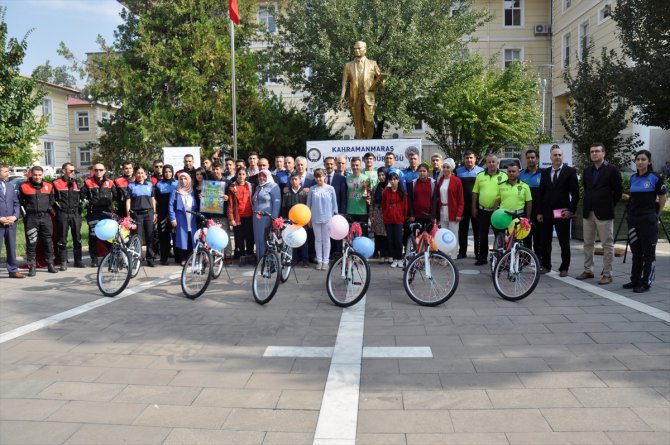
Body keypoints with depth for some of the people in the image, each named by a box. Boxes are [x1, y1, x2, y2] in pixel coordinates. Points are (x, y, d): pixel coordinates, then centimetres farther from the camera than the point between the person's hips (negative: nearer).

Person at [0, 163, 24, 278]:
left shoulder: (10, 187, 14)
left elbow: (16, 203, 13)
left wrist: (14, 216, -3)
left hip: (11, 223, 5)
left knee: (12, 247, 10)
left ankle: (13, 270, 18)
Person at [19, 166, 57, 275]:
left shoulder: (49, 186, 9)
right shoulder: (24, 187, 1)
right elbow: (20, 202, 6)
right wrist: (24, 213, 0)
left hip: (45, 217, 2)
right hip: (31, 218, -2)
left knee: (48, 241, 7)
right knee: (31, 243, -1)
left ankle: (50, 264, 15)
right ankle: (32, 267, 4)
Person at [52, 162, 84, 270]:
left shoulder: (76, 183, 14)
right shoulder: (56, 183, 2)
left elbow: (82, 196, 19)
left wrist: (79, 207, 8)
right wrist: (57, 205, -9)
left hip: (75, 213, 4)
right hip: (62, 214, -3)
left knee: (77, 238, 5)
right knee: (62, 239, 1)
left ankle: (78, 260, 14)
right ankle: (63, 262, 7)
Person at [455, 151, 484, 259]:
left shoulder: (481, 171, 5)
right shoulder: (458, 171, 8)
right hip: (463, 205, 1)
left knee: (477, 230, 4)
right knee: (462, 230, 5)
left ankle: (478, 252, 12)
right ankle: (462, 252, 13)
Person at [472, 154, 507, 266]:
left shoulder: (503, 176, -2)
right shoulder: (480, 176, 8)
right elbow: (475, 193, 11)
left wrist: (497, 207, -12)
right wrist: (474, 208, 7)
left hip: (497, 211, -3)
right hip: (482, 210, 3)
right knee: (482, 236, 9)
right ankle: (482, 257, 18)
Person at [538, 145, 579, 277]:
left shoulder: (570, 171, -1)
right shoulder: (545, 172, 10)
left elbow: (575, 193, -4)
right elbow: (541, 193, 10)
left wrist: (571, 210, -12)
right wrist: (539, 212, 5)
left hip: (562, 212, -3)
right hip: (546, 212, 4)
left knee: (564, 242, 4)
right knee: (545, 241, 9)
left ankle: (564, 268, 13)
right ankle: (546, 265, 20)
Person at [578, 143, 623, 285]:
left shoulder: (612, 170, -6)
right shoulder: (587, 171, 11)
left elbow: (618, 190, -4)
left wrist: (610, 205, 1)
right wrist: (588, 203, 13)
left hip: (604, 213, -6)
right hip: (588, 212, 6)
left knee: (607, 245, 0)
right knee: (588, 243, 12)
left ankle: (607, 274, 5)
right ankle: (588, 270, 22)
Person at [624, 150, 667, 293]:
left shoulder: (656, 178, -6)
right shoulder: (633, 178, 9)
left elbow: (662, 199, 1)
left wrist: (656, 215, 5)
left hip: (648, 219, -5)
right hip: (633, 218, 5)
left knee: (648, 252, 0)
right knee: (636, 252, 11)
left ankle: (646, 283, 5)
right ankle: (635, 280, 19)